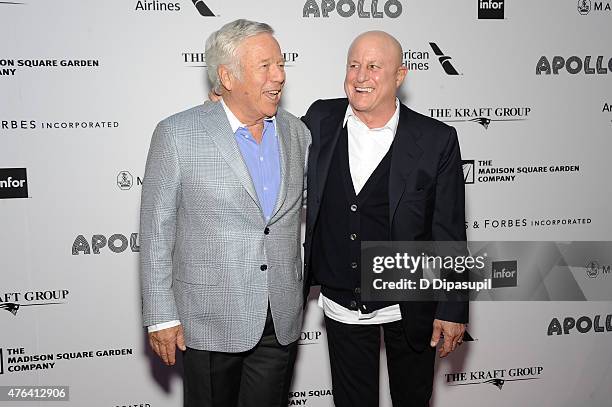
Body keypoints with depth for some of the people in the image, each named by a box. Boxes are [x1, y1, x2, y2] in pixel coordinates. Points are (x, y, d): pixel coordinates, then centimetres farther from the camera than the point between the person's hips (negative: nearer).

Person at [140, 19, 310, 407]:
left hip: (282, 319, 4)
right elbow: (156, 230, -8)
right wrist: (161, 316, -8)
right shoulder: (177, 134, -11)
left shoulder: (296, 131, 2)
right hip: (209, 321, -3)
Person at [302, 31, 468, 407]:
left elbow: (450, 233, -9)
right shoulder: (320, 120, -5)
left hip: (411, 305, -1)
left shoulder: (436, 140, -12)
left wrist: (453, 310, -7)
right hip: (341, 303, 2)